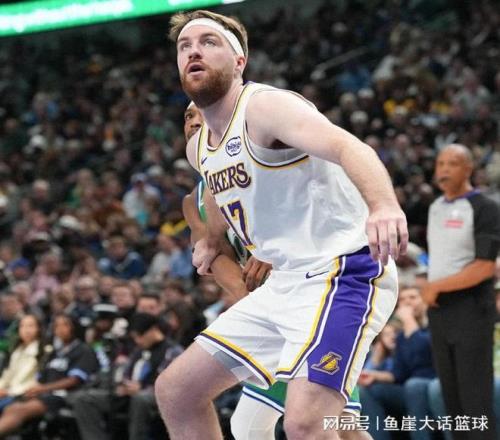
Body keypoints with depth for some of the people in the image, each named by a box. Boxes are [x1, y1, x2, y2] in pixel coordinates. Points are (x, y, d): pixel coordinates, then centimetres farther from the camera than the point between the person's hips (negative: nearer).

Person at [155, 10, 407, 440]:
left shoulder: (263, 106, -15)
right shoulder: (200, 147, 12)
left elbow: (348, 146, -34)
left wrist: (384, 205, -53)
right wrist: (212, 240, 53)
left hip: (344, 272, -9)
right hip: (285, 286, 10)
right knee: (174, 391, 11)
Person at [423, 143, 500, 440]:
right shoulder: (436, 207, 14)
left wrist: (437, 287, -11)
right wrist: (431, 291, 7)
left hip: (471, 307, -7)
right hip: (439, 308, 7)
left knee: (475, 396, -9)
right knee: (451, 393, 10)